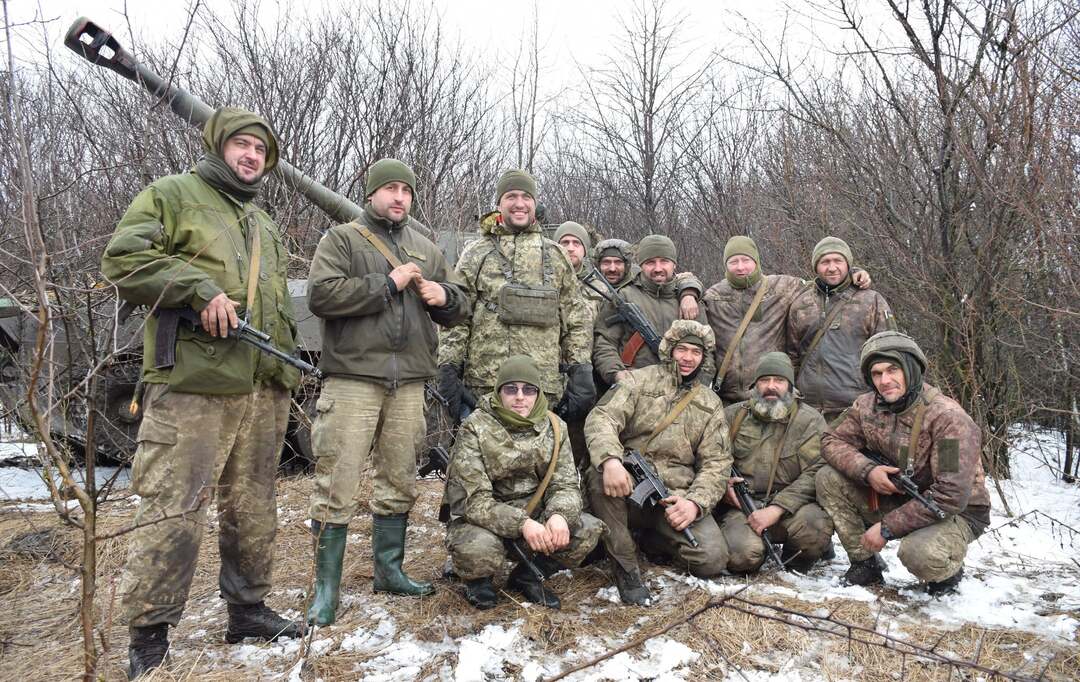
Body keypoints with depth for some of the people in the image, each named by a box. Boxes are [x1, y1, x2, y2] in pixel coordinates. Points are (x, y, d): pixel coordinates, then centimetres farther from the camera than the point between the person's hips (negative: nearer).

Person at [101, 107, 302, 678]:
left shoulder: (266, 227, 25)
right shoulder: (171, 195, 3)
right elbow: (123, 259, -9)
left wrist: (287, 363, 18)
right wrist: (199, 288, -16)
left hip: (263, 390, 7)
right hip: (192, 385, -7)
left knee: (253, 506, 13)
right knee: (172, 509, -6)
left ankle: (247, 609, 26)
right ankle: (149, 636, 5)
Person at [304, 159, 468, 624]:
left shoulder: (426, 249, 19)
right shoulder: (341, 239, 3)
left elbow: (459, 304, 21)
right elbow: (321, 294, -13)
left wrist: (443, 297, -3)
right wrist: (388, 284, -13)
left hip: (408, 384, 5)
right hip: (353, 379, -5)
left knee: (399, 483, 12)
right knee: (337, 485, -4)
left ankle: (388, 570, 26)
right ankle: (326, 587, 7)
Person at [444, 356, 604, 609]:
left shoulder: (554, 427, -1)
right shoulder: (475, 429, -14)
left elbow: (566, 484, -4)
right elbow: (474, 499, -21)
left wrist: (559, 515, -28)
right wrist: (522, 524, -35)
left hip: (534, 517, 4)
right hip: (485, 521, -4)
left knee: (590, 530, -17)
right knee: (477, 549, -37)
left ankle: (527, 576, 8)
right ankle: (478, 580, 3)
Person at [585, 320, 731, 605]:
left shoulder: (710, 403, 14)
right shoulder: (638, 380, 4)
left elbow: (716, 462, 6)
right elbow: (601, 418, -13)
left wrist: (695, 502, -13)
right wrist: (611, 460, -34)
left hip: (677, 497, 2)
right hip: (629, 487, -2)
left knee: (713, 559, -19)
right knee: (600, 477, -35)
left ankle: (652, 538, 14)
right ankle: (625, 566, -15)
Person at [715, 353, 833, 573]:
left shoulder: (810, 420, 3)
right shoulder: (733, 415, 10)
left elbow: (814, 473, -8)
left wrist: (776, 509, -18)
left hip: (788, 506, 0)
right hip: (740, 506, 0)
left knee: (817, 526, -32)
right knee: (743, 554, -29)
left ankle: (795, 561, 3)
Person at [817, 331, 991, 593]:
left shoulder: (948, 418, -26)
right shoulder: (868, 406, -7)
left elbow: (951, 496, -29)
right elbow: (832, 440, -1)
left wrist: (887, 528, -27)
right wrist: (867, 470, -22)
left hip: (955, 512, -5)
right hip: (895, 497, 6)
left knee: (919, 552, -37)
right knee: (829, 478, -13)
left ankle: (948, 572, 2)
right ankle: (864, 563, 1)